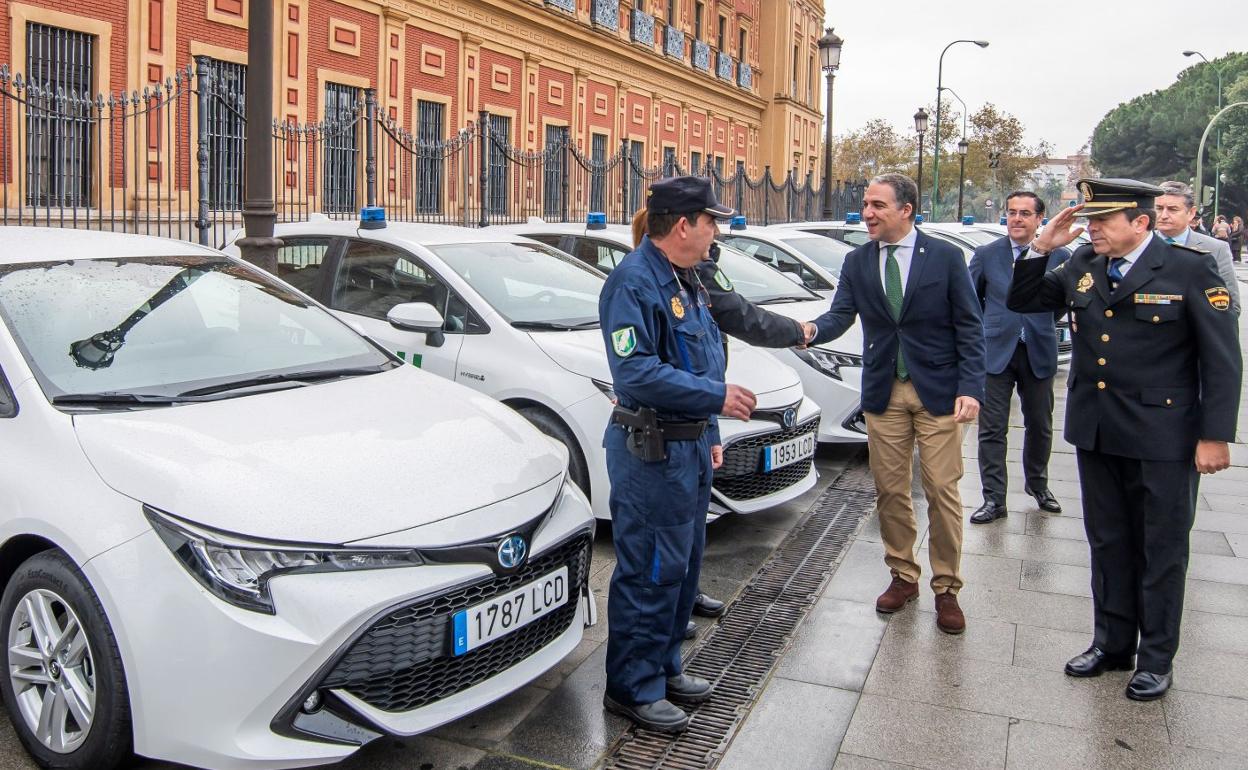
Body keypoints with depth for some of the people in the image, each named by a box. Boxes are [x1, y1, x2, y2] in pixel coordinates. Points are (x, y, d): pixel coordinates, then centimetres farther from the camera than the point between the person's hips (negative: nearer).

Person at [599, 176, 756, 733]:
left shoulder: (685, 281, 15)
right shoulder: (634, 281, -17)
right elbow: (637, 373, -26)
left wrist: (710, 434, 19)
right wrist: (716, 396, -24)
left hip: (690, 445, 10)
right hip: (652, 450, -10)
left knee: (683, 565, 18)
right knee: (650, 572, -1)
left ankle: (664, 667, 33)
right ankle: (633, 687, 14)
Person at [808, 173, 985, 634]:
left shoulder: (945, 257, -4)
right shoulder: (857, 262, 5)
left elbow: (969, 327, -4)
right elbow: (840, 316, -4)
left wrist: (970, 388, -13)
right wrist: (811, 330, -28)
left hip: (937, 391, -3)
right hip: (884, 392, 3)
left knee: (942, 492, 1)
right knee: (890, 491, 9)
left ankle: (946, 589, 15)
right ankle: (903, 576, 26)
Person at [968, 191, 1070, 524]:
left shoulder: (1058, 256, -1)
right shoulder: (986, 255, 1)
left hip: (1039, 352, 1)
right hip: (996, 350, -1)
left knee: (1040, 425, 16)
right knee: (992, 430, -1)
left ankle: (1037, 484, 38)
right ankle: (994, 499, 7)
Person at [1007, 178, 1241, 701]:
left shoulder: (1190, 269, -9)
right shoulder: (1082, 268, 4)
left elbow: (1222, 359, -9)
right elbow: (1021, 302, 11)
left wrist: (1215, 436, -13)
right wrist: (1040, 250, -4)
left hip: (1162, 437, -5)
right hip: (1096, 432, 5)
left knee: (1161, 550, 8)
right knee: (1108, 544, 16)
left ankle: (1156, 659, 23)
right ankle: (1111, 643, 31)